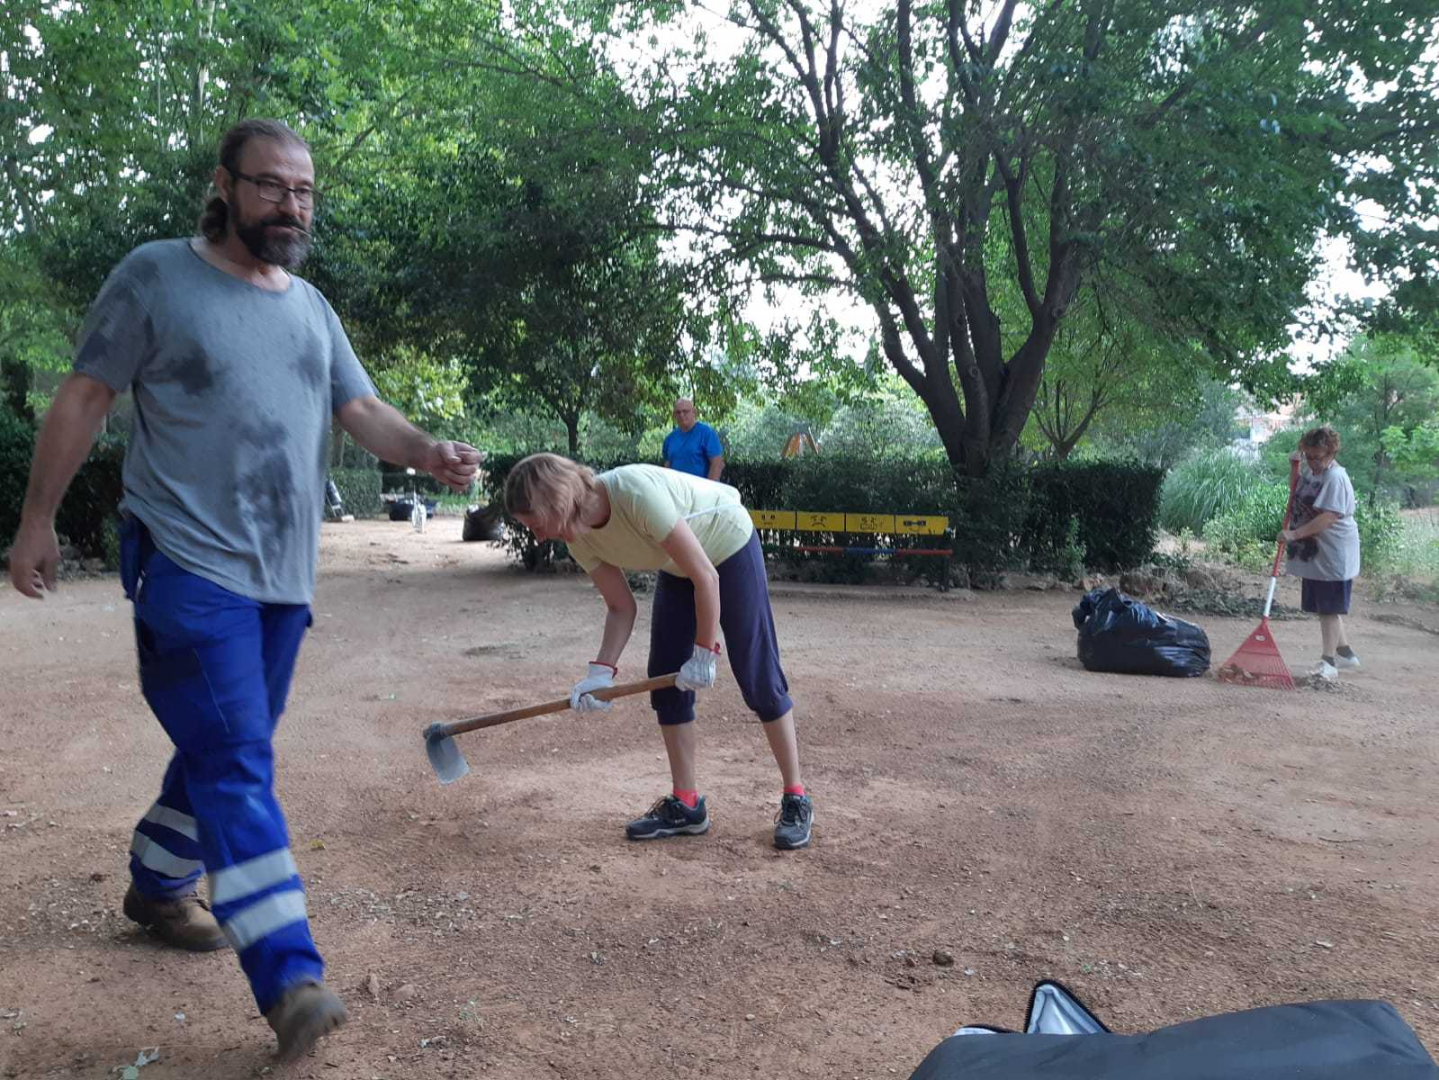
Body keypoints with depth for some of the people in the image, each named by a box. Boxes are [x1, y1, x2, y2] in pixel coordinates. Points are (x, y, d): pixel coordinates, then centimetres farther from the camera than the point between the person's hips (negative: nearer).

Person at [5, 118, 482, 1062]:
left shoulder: (313, 309, 13)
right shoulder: (156, 276, -3)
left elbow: (363, 411, 5)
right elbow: (84, 399, -1)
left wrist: (430, 453, -15)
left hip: (285, 576, 7)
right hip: (191, 567, -6)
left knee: (224, 750, 17)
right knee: (236, 763, -12)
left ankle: (159, 887, 39)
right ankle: (290, 977, -13)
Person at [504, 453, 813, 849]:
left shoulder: (636, 492, -38)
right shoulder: (580, 538, -15)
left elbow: (706, 577, -32)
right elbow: (621, 608, -5)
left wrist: (704, 652, -24)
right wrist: (601, 671, -19)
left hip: (730, 548, -7)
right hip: (676, 567, 7)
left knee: (758, 677, -6)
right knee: (667, 679, 1)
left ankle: (795, 800, 6)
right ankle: (685, 804, 12)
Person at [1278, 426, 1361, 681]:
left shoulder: (1335, 478, -19)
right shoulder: (1309, 469, 9)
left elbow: (1328, 518, -27)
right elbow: (1298, 495, 29)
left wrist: (1295, 534, -27)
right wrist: (1295, 463, 11)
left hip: (1332, 556, -9)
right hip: (1313, 554, 9)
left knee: (1329, 608, -3)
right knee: (1324, 607, 16)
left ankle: (1329, 662, 4)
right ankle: (1346, 654, 29)